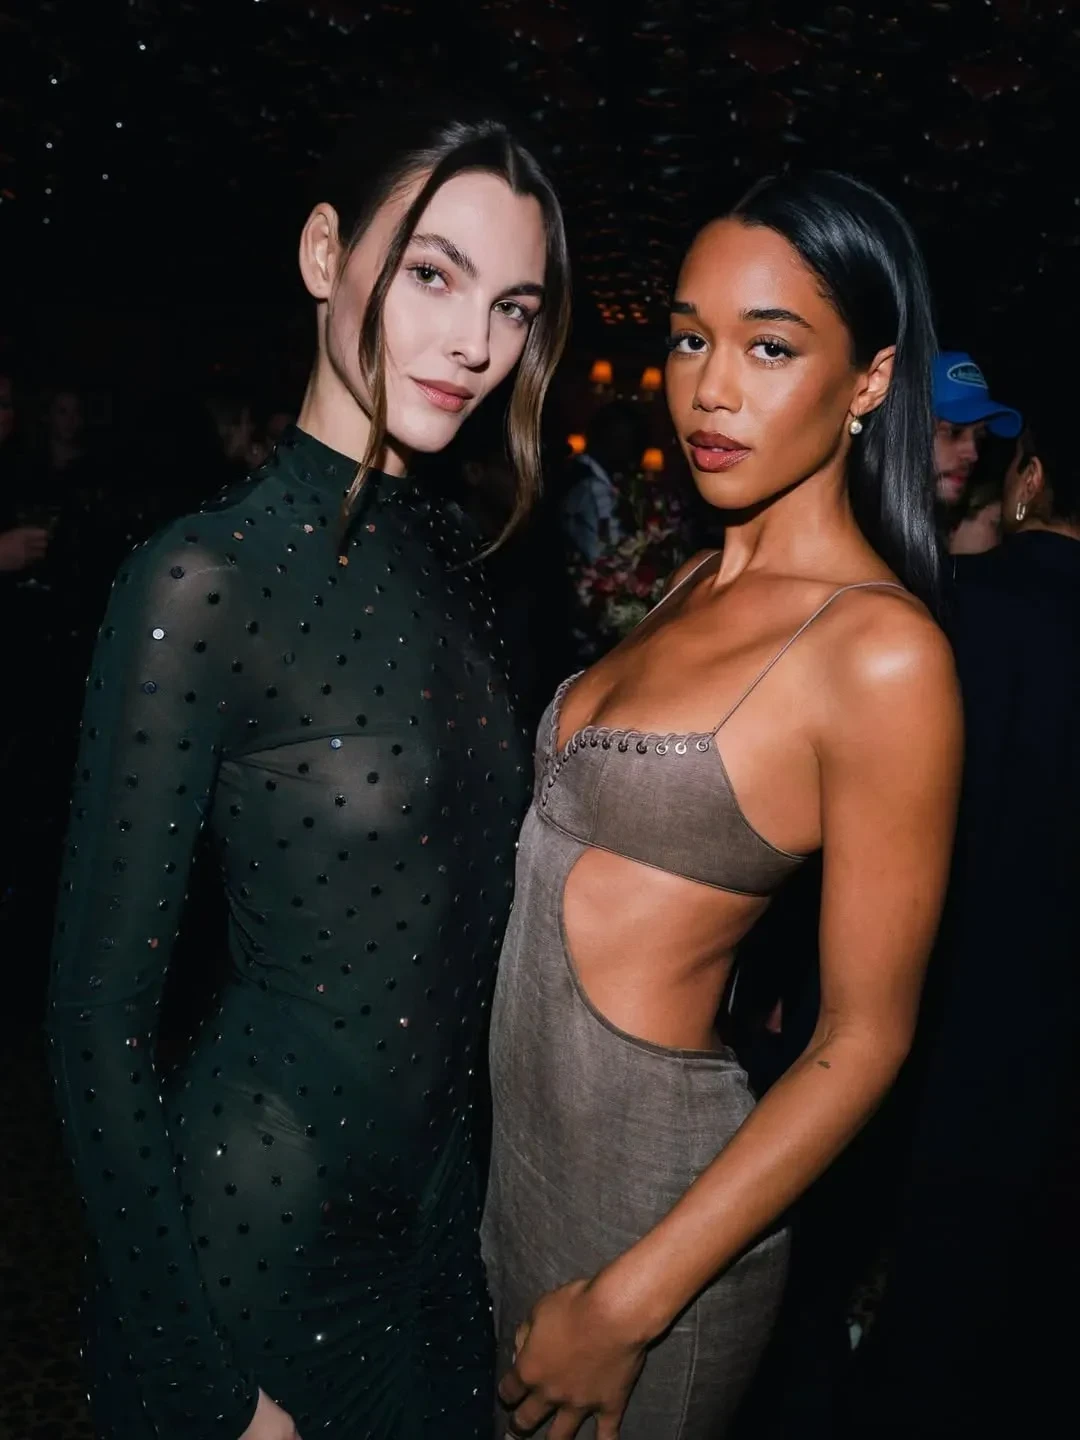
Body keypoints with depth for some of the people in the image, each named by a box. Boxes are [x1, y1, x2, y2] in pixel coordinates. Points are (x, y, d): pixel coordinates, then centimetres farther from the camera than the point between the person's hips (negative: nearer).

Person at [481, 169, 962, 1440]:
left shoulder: (882, 653, -20)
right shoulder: (696, 583, 3)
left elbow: (862, 1040, -17)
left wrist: (629, 1303, -15)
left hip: (654, 1178, -7)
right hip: (518, 1128, 7)